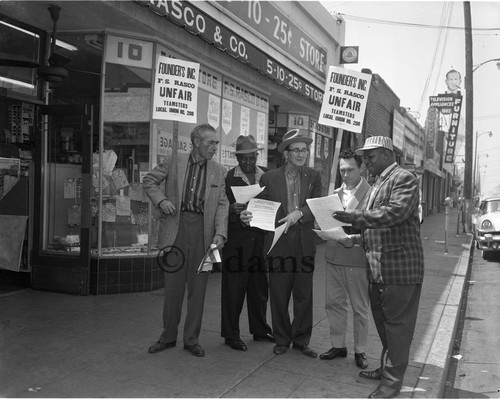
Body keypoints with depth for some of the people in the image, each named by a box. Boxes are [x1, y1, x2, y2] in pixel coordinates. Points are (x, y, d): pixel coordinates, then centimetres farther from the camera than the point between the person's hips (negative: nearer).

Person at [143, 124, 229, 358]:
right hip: (176, 227, -1)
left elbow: (222, 204, 2)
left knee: (197, 287, 6)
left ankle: (192, 339, 20)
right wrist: (161, 199, -6)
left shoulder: (219, 172, 8)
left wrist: (220, 233, -11)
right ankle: (168, 336, 23)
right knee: (172, 285, 7)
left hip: (202, 230, 1)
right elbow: (149, 181, 12)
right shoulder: (174, 162, 4)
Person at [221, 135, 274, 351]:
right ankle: (231, 335, 12)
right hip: (236, 238, -4)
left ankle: (260, 329, 29)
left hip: (260, 236, 4)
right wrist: (233, 210, -27)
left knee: (260, 286, 14)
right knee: (234, 286, 1)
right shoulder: (228, 177, -3)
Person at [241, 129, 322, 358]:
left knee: (304, 295, 8)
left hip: (305, 244, 2)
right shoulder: (269, 178, 4)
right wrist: (248, 216, -18)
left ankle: (301, 340, 23)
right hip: (278, 243, -1)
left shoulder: (313, 177, 9)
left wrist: (299, 213, -20)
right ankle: (282, 340, 23)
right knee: (279, 295, 6)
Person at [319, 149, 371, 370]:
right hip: (334, 256, 5)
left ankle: (360, 350, 22)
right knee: (334, 303, 12)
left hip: (357, 258, -5)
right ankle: (338, 345, 27)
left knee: (360, 308, 8)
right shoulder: (335, 194, 11)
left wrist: (354, 239, -22)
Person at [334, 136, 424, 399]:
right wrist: (356, 229, 5)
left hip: (399, 266, -9)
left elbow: (395, 212, -25)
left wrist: (356, 217, -25)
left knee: (397, 323, 2)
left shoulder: (404, 178, -10)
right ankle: (387, 367, 33)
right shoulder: (377, 184, 18)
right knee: (383, 321, 18)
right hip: (378, 267, 9)